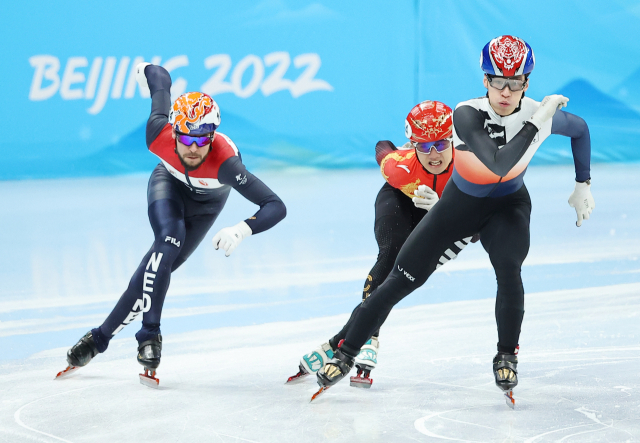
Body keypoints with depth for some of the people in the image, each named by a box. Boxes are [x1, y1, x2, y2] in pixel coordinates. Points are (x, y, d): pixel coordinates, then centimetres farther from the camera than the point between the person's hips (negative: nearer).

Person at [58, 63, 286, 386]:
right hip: (170, 181, 0)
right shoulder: (159, 135, -37)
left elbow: (276, 207, -48)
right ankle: (149, 335, -21)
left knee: (161, 264, -9)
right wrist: (147, 69, 5)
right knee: (169, 239, -27)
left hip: (206, 202, 0)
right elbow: (160, 77, -18)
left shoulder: (225, 162, -45)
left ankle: (102, 336, 2)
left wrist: (243, 229, -65)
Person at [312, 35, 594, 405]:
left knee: (509, 272, -28)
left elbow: (580, 129, 1)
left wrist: (583, 186, 4)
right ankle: (346, 353, 13)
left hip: (508, 207, 1)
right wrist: (537, 124, -42)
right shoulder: (467, 114, -32)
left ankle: (507, 357, -3)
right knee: (402, 279, -1)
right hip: (461, 204, -1)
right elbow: (498, 165, -45)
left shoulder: (540, 114, -22)